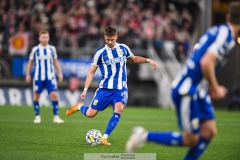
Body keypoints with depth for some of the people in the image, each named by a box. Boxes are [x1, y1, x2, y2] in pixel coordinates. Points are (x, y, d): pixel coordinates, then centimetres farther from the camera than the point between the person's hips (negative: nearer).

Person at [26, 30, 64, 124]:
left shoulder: (52, 49, 5)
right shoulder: (35, 49, -1)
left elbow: (55, 61, 15)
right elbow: (30, 62, 9)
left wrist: (60, 72, 9)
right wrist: (28, 74, 6)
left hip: (50, 77, 1)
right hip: (38, 77, -1)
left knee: (54, 95, -11)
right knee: (36, 95, 5)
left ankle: (56, 116, -6)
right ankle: (37, 116, 19)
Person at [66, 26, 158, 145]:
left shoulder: (123, 48, 4)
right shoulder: (100, 53, -4)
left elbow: (134, 59, 23)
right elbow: (92, 71, 1)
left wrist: (148, 60, 8)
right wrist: (85, 89, -7)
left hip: (120, 88, 1)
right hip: (105, 88, -1)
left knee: (118, 109, -25)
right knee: (90, 114, -3)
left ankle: (104, 138, -18)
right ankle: (79, 106, 34)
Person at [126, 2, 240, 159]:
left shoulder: (218, 31, 11)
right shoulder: (225, 35, -18)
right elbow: (206, 62, -29)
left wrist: (210, 86, 19)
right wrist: (215, 88, -17)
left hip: (198, 92, 10)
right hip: (187, 91, -10)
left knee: (209, 131, 3)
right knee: (191, 139, -2)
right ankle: (145, 135, 5)